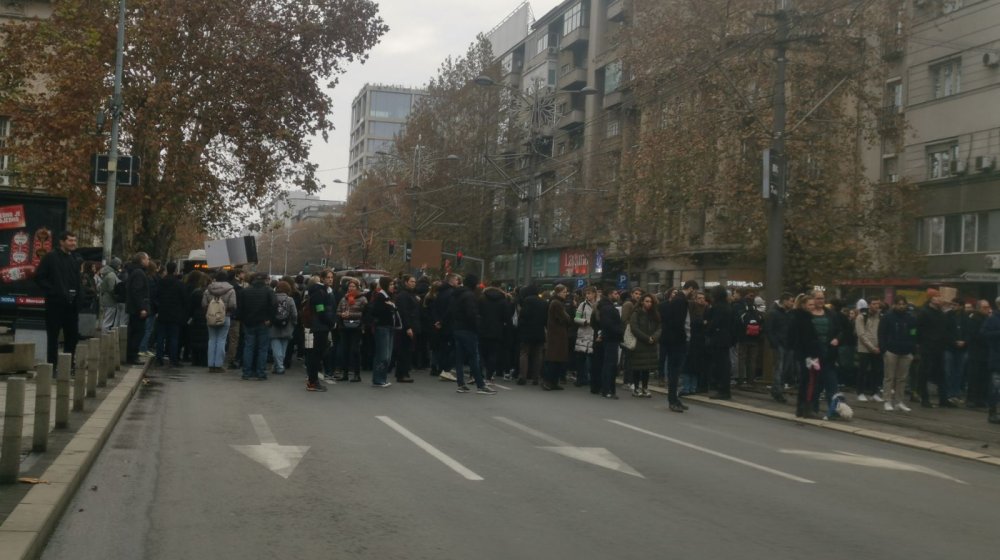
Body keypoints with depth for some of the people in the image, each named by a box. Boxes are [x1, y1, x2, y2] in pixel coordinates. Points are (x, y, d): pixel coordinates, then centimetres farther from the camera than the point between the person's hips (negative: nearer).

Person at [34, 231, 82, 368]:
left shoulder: (75, 259, 14)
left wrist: (78, 292, 4)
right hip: (55, 302, -6)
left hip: (72, 303, 6)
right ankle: (52, 366, 5)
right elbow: (39, 277, -7)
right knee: (53, 336, 0)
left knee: (72, 336, 8)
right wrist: (52, 291, -14)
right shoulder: (51, 257, -3)